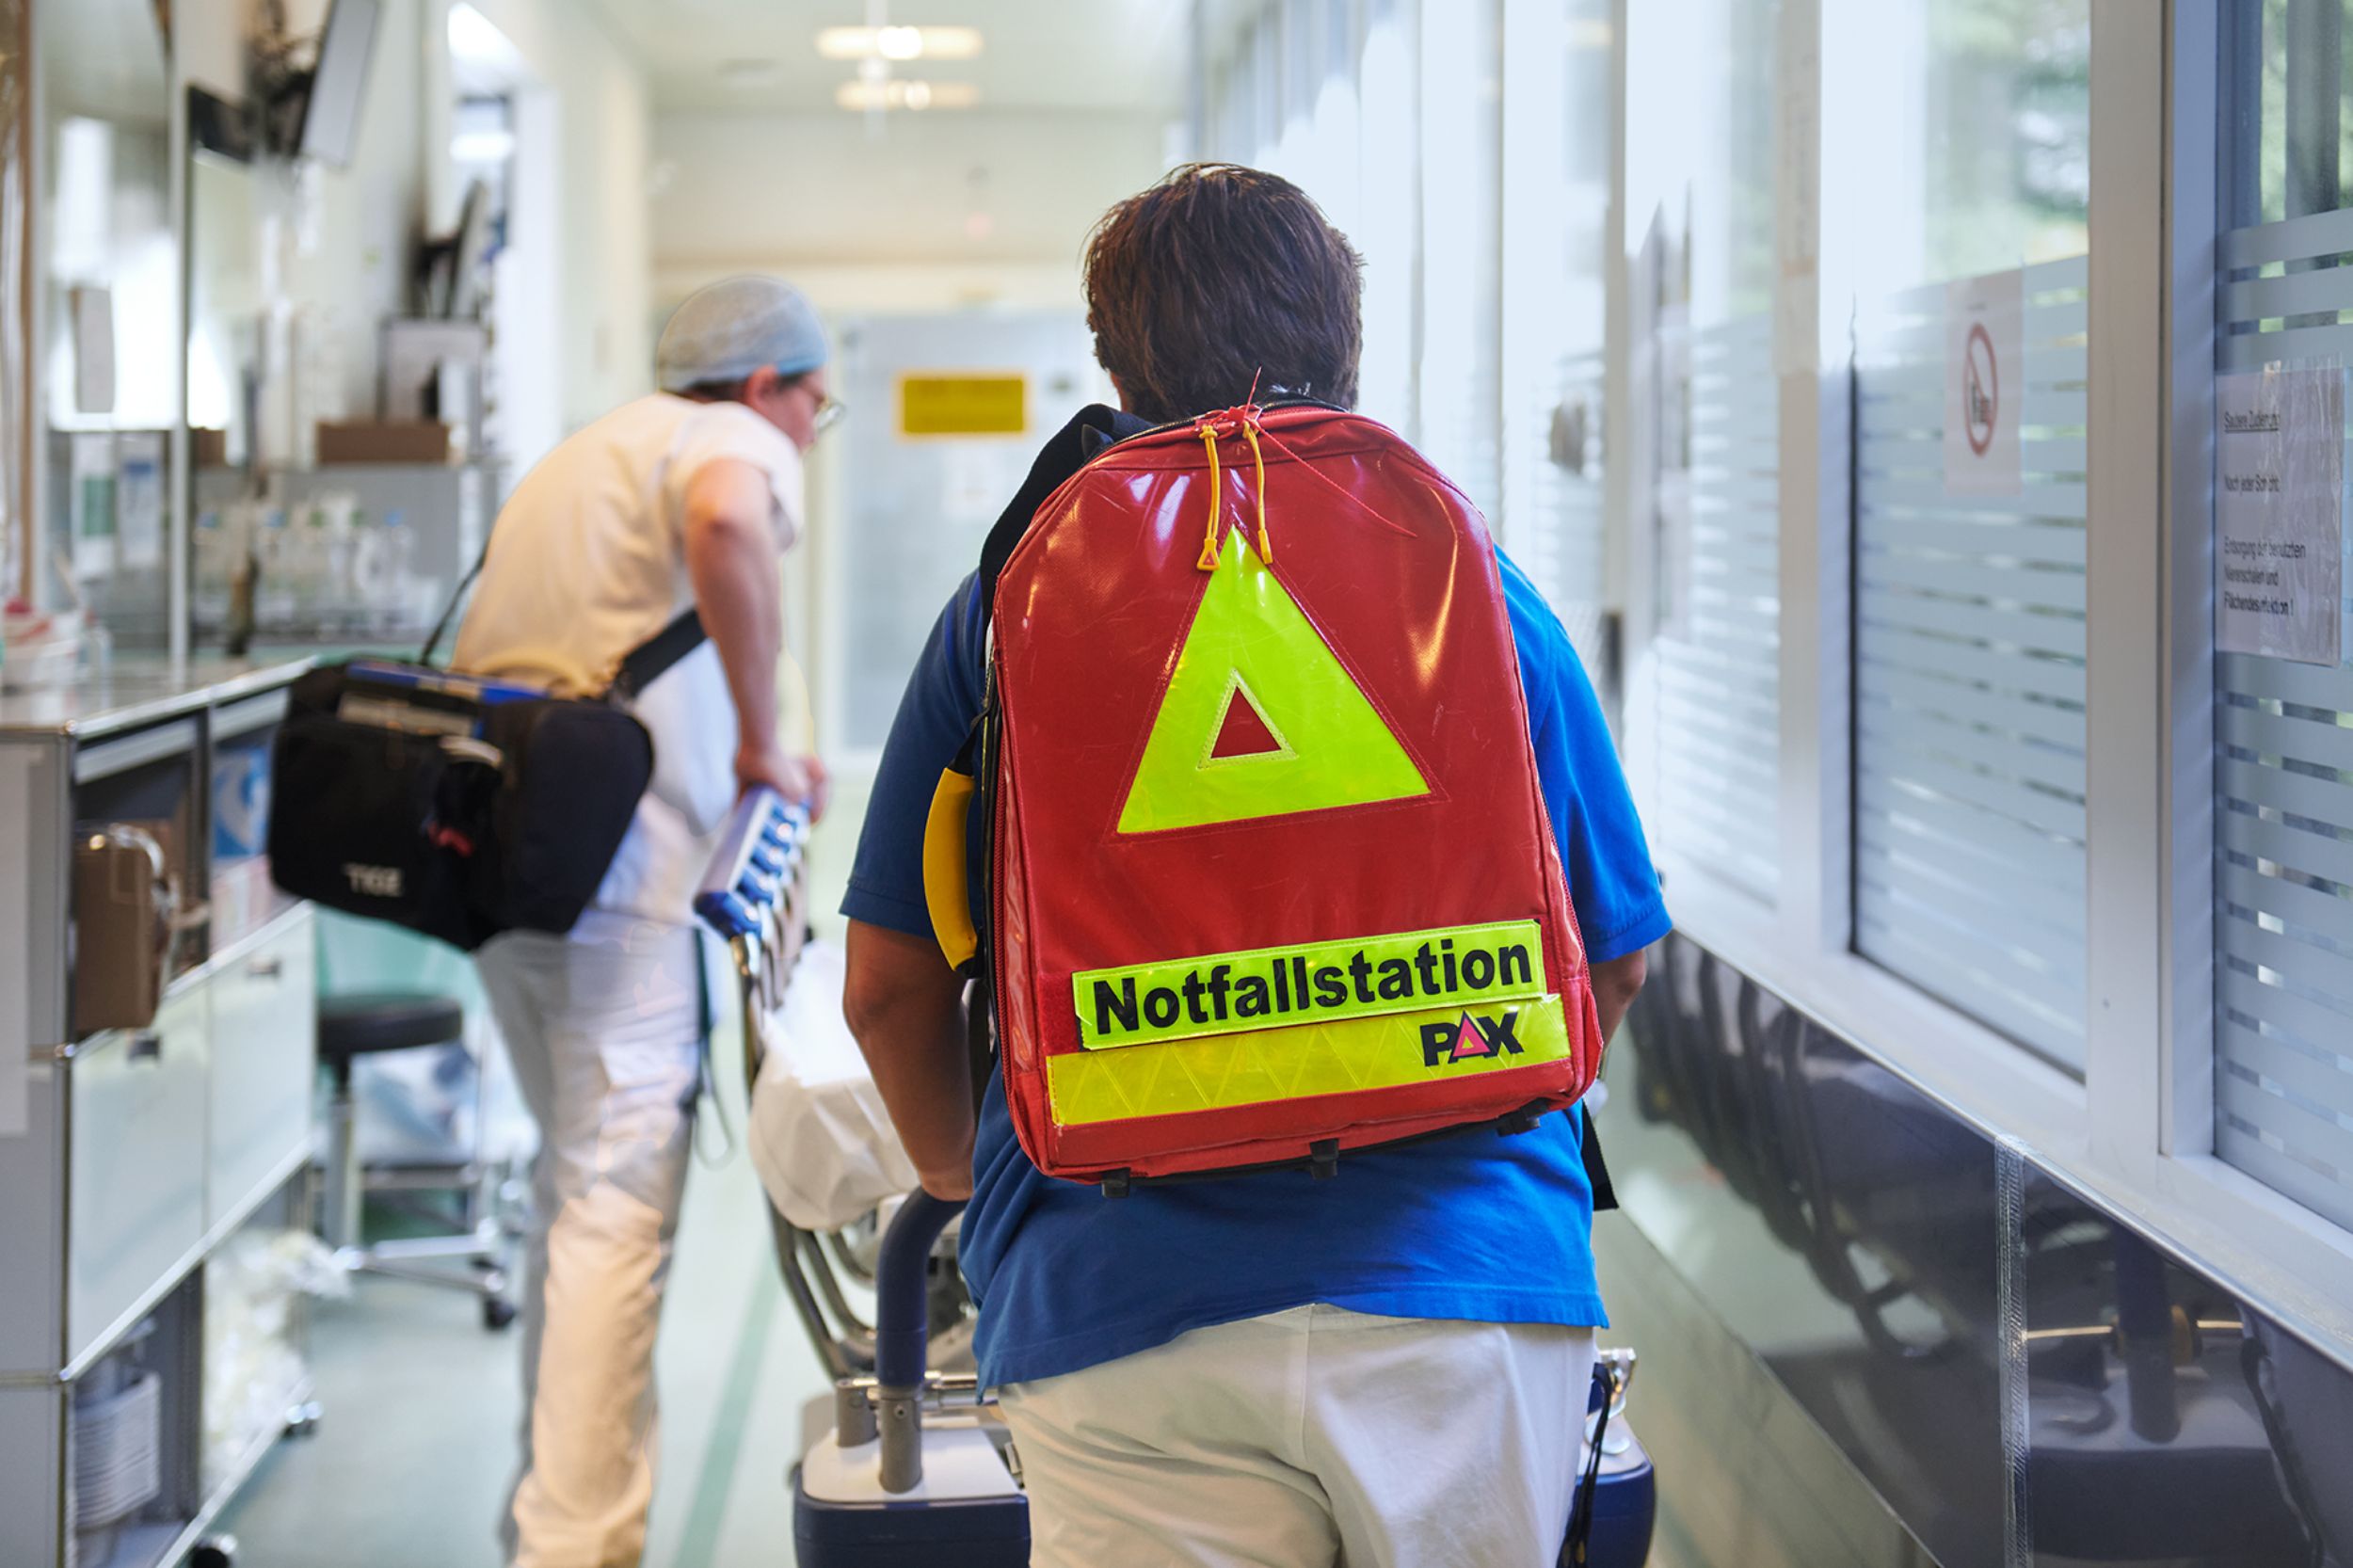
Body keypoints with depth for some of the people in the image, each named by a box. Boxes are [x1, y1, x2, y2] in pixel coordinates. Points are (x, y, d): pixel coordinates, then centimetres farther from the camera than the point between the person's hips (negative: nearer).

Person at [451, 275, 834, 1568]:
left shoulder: (588, 453, 27)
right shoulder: (735, 444, -2)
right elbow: (726, 525, -28)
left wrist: (738, 757, 26)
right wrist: (762, 741, -18)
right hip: (617, 865, -9)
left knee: (575, 1188, 20)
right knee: (616, 1206, -8)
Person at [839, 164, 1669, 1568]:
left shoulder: (1007, 608, 5)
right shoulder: (1482, 593, 7)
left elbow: (890, 984, 9)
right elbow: (1616, 956, 14)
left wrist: (959, 1165, 30)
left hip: (1123, 1308, -1)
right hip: (1475, 1286, 1)